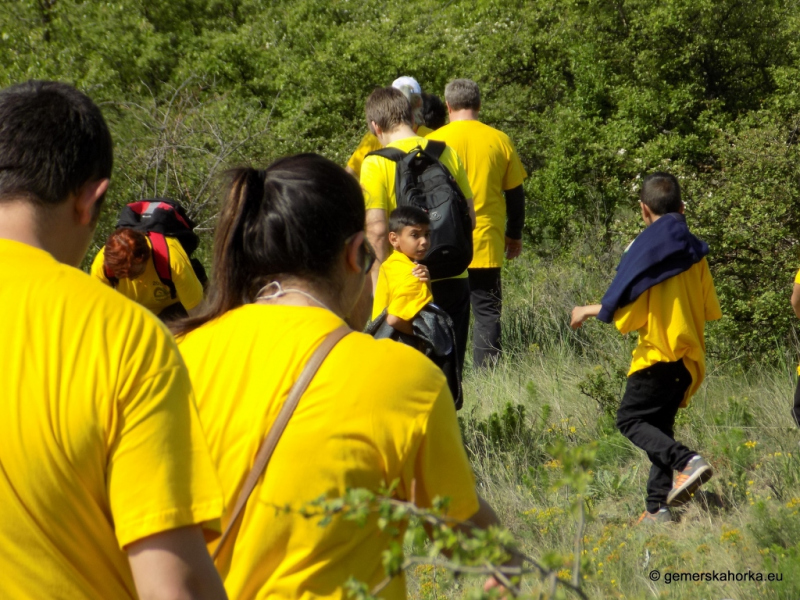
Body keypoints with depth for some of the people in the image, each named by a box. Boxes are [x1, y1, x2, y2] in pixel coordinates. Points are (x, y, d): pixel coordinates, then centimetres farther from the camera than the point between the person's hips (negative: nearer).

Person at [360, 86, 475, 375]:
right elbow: (470, 218, 9)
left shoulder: (376, 163, -9)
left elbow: (377, 231, -15)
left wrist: (379, 285, -5)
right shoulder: (447, 153, 5)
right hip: (454, 281, 4)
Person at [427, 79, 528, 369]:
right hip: (486, 246, 1)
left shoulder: (434, 141, -4)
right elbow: (515, 194, 8)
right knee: (487, 314, 6)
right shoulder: (499, 140, 2)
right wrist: (514, 236, 20)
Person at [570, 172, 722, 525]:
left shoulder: (646, 248, -10)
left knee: (631, 419, -1)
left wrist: (588, 311, 3)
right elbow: (709, 310, 13)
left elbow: (625, 311, -13)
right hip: (690, 356, 7)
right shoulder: (695, 251, 8)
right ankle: (658, 507, 8)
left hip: (657, 353, -7)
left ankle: (687, 462, -21)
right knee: (660, 427, 14)